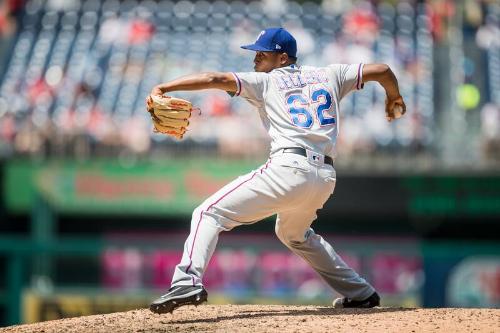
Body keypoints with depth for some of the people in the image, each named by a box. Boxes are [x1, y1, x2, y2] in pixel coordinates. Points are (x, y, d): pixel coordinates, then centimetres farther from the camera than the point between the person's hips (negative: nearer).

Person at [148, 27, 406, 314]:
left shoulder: (265, 81, 11)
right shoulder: (329, 76, 22)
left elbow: (214, 80, 0)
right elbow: (381, 70, 24)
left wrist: (163, 88, -2)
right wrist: (394, 97, 44)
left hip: (288, 168, -7)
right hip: (326, 177, 7)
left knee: (209, 214, -5)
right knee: (294, 233, 35)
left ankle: (188, 283, -29)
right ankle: (360, 293, 35)